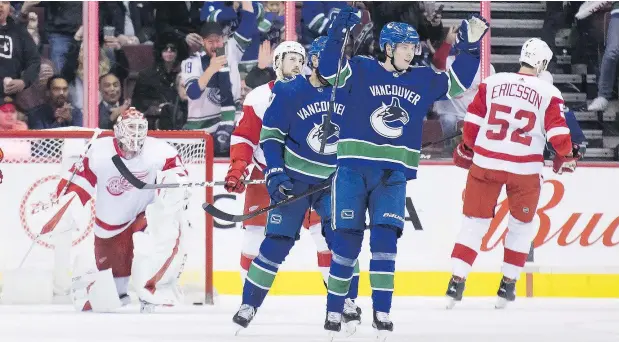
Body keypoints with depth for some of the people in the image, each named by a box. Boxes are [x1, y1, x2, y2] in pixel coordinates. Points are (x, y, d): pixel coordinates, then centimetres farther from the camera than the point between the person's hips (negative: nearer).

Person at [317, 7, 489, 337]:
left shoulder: (423, 79, 10)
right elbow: (328, 71, -15)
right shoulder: (361, 69, -2)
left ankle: (381, 313, -4)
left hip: (393, 175, 3)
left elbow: (457, 84, 19)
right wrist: (337, 35, -26)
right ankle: (334, 311, 8)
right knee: (347, 241, -2)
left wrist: (470, 47, 9)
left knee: (385, 239, -8)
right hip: (353, 170, -3)